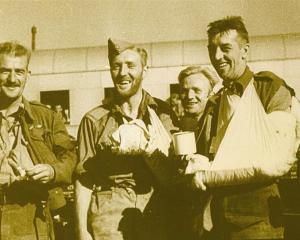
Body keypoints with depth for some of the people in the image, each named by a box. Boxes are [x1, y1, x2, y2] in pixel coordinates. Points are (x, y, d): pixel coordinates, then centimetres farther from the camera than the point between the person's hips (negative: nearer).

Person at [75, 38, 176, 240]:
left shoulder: (162, 112, 3)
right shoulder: (94, 120, 2)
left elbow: (170, 177, 1)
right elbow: (84, 180, 2)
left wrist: (144, 145, -14)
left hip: (155, 215, 1)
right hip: (108, 218, -1)